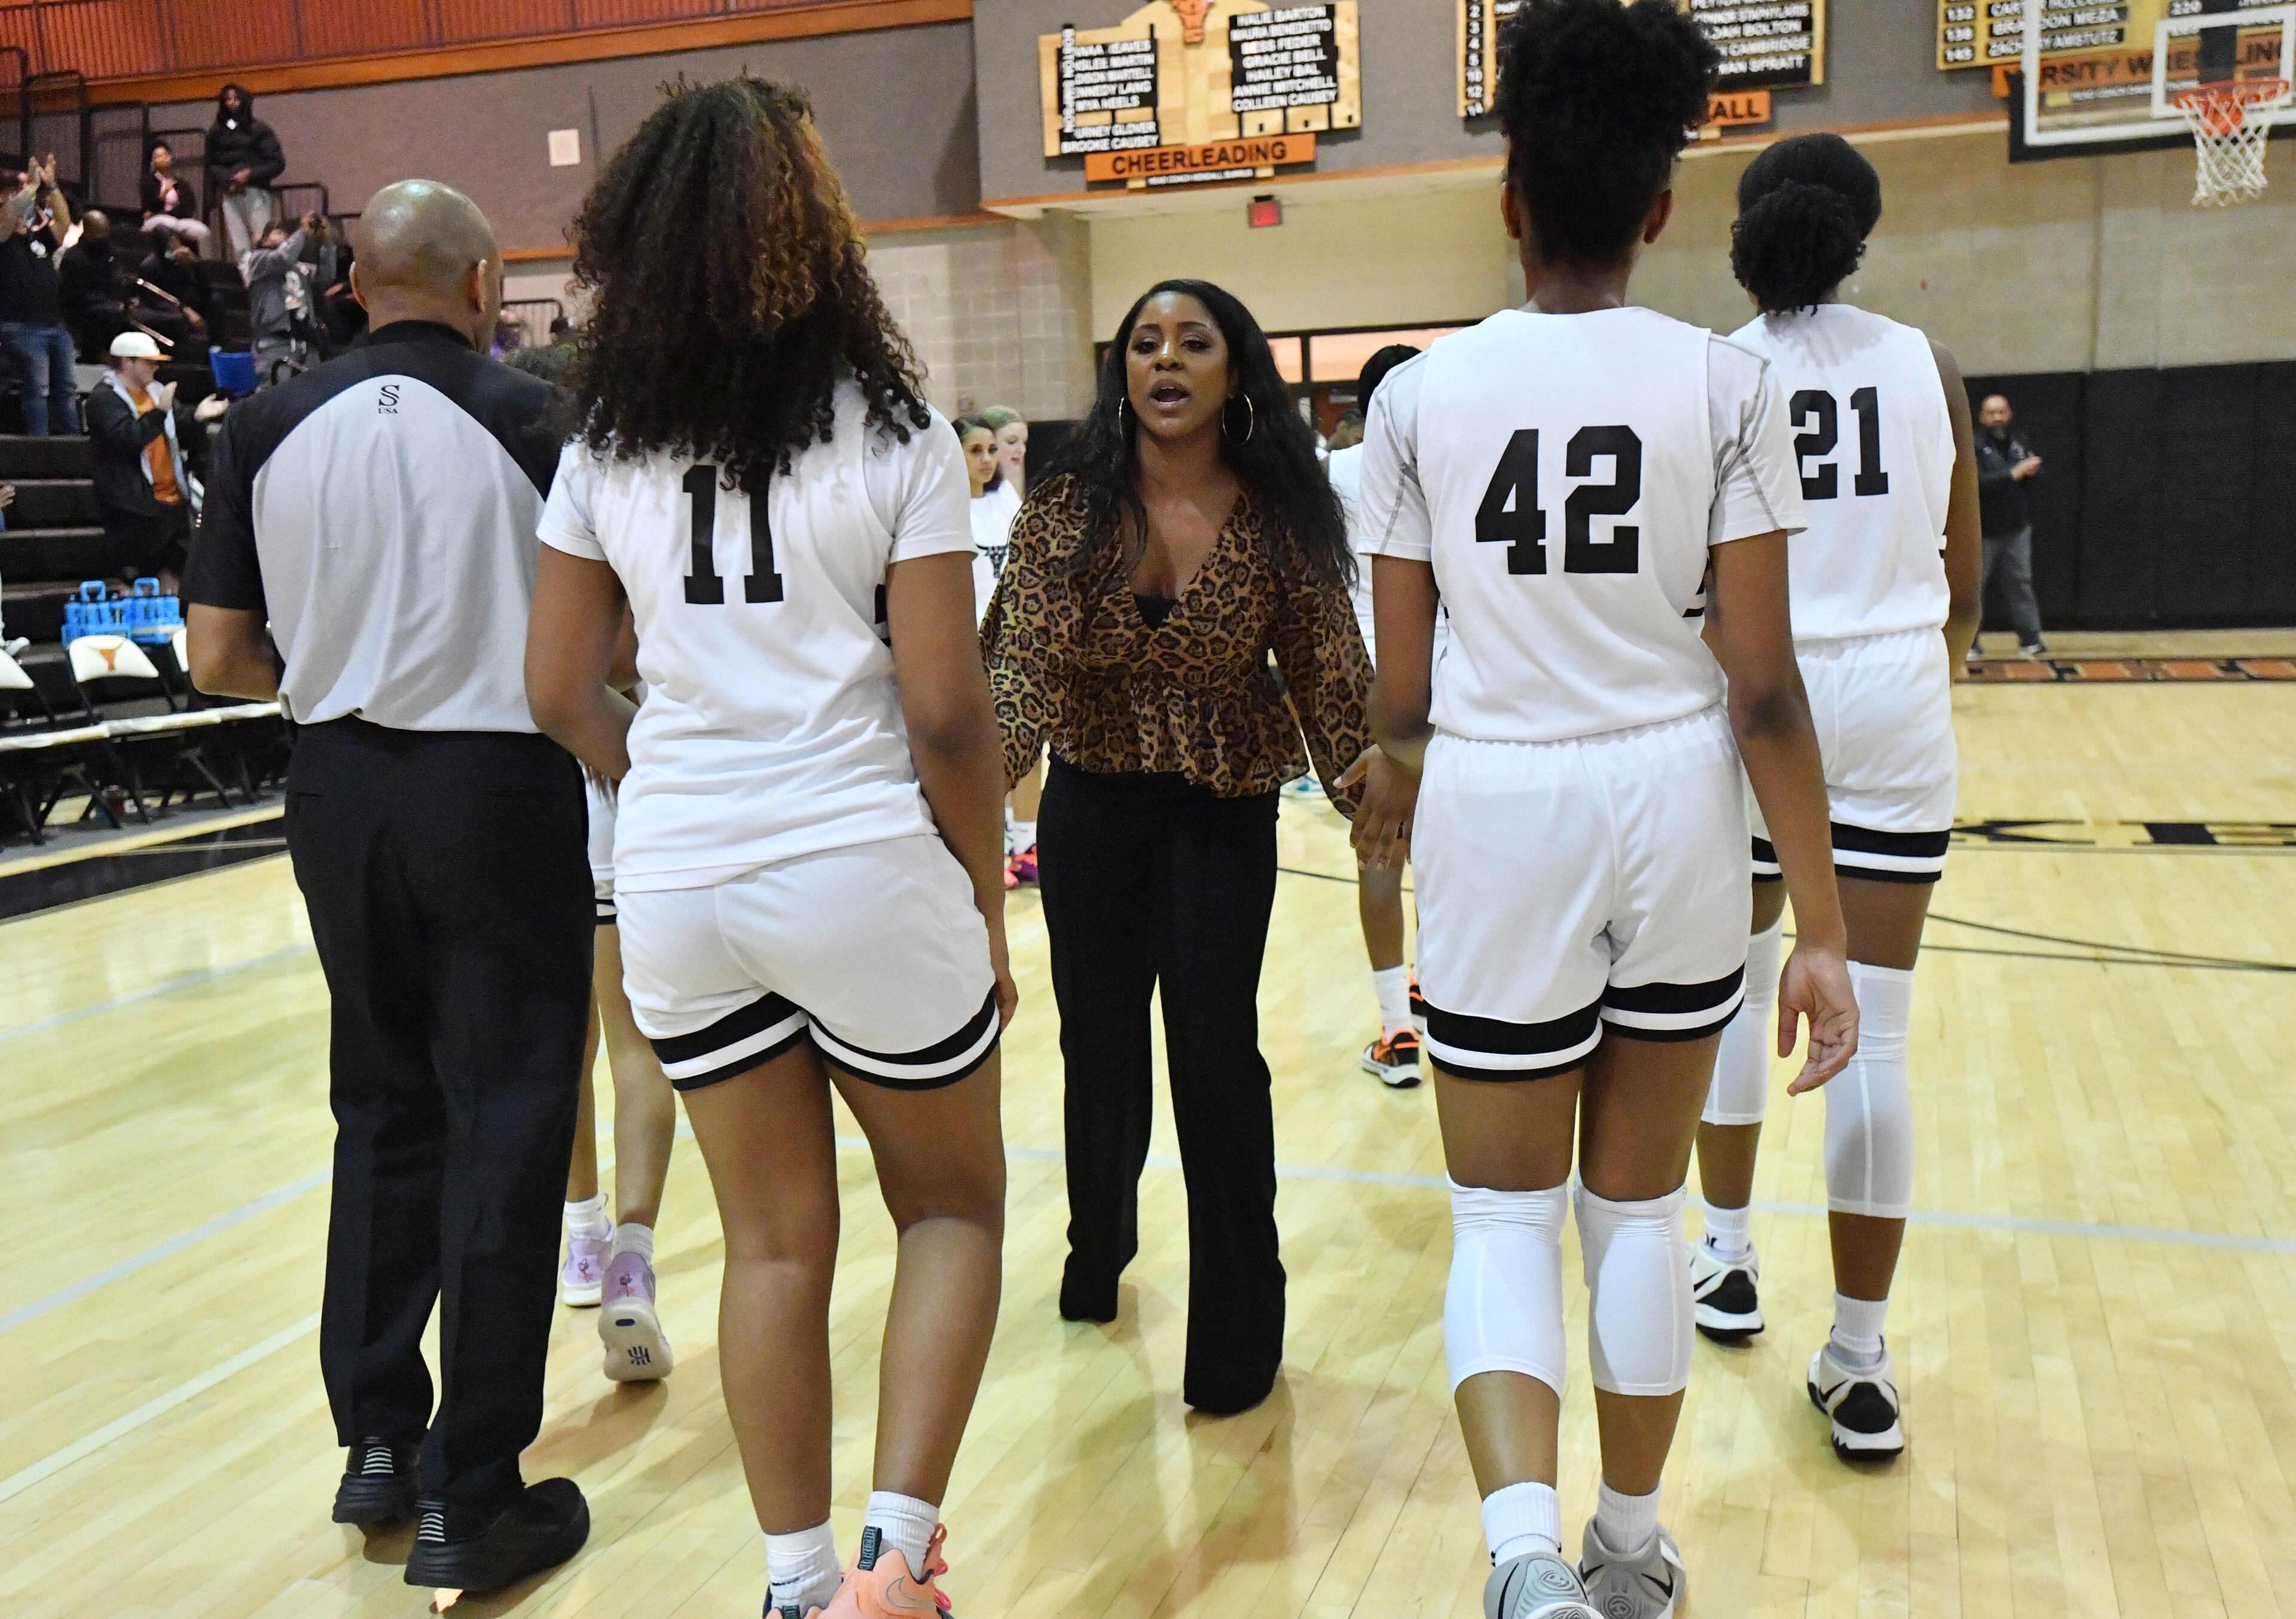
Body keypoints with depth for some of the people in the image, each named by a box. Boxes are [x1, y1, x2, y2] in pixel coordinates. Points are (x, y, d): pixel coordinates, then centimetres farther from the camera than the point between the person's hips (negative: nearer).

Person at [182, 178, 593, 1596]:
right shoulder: (527, 416, -8)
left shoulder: (273, 426, 1)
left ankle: (377, 1438, 25)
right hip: (500, 783, -4)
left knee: (383, 1106, 19)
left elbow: (222, 657, 2)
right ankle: (473, 1501, 10)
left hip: (343, 787, 4)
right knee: (504, 1126, 3)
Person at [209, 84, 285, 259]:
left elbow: (278, 164, 0)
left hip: (255, 192, -3)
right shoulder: (216, 131, 12)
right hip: (230, 195, 3)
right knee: (239, 248, -4)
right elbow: (211, 164, 15)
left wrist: (251, 174, -11)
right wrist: (225, 180, -5)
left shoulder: (259, 129, 4)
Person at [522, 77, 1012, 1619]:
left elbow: (562, 693, 6)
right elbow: (947, 712, -10)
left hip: (678, 892, 4)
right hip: (867, 875, -3)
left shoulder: (609, 444, 3)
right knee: (954, 1208, 17)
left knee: (775, 1242, 17)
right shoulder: (892, 430, -8)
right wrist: (990, 912, 1)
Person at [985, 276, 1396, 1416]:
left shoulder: (1281, 515, -11)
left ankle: (1236, 1333, 9)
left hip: (1225, 816, -2)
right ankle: (1099, 1242, 44)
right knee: (1099, 1047, 14)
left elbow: (1328, 675, -8)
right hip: (1091, 808, 2)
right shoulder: (1068, 505, -10)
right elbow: (1025, 664, -17)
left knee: (1216, 1052, -9)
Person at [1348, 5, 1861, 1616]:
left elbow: (1402, 688, 1)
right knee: (1641, 1204, 16)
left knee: (1506, 1213, 9)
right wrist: (1823, 929, -2)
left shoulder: (1420, 392, -2)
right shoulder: (1727, 385, -4)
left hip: (1496, 817, -1)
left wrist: (1390, 804, 21)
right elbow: (1763, 689, -7)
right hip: (1678, 812, 1)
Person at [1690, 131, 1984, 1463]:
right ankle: (1861, 1364, 6)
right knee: (1876, 1035, 1)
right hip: (1893, 708, 0)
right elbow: (1964, 571, 9)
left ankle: (1731, 1265, 31)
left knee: (1738, 983, 19)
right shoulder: (1926, 366, 2)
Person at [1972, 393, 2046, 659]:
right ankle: (1968, 641, 10)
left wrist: (2032, 471, -11)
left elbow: (2038, 475, 12)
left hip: (2018, 528, 4)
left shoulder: (2020, 444, 10)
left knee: (2021, 582, 3)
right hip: (1985, 530, -4)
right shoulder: (1975, 447, -6)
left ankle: (2031, 639, 4)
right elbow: (1977, 482, -20)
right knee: (1975, 585, 2)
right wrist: (2014, 474, -21)